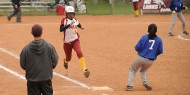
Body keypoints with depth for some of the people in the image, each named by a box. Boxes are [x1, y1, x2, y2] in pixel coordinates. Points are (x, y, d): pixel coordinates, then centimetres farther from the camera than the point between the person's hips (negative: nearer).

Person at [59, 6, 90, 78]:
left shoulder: (75, 20, 2)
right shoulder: (64, 20, -11)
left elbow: (79, 25, 24)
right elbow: (61, 29, -26)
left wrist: (81, 27, 2)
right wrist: (69, 25, -37)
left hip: (75, 40, 1)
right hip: (67, 42, -1)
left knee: (79, 52, -26)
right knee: (68, 58, 11)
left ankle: (85, 69, -31)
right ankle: (65, 61, 51)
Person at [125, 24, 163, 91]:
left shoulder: (144, 37, -6)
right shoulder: (159, 40, -1)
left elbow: (137, 48, -7)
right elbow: (160, 51, 1)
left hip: (140, 58, -2)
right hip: (150, 61, 2)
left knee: (132, 70, 19)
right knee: (143, 70, 33)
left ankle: (130, 85, 6)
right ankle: (145, 83, 12)